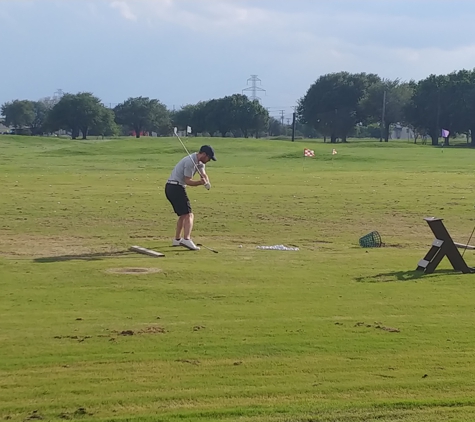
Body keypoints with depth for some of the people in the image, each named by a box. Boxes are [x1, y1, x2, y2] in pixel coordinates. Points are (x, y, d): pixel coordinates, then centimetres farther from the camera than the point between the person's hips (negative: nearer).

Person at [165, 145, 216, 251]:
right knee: (189, 215, -17)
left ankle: (177, 240, 30)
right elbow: (188, 181, -17)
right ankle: (186, 239, -32)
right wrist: (201, 182, -32)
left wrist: (206, 182, -22)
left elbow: (204, 174, -1)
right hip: (176, 187, -10)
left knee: (183, 215, 22)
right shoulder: (190, 161, -17)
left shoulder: (200, 162, 13)